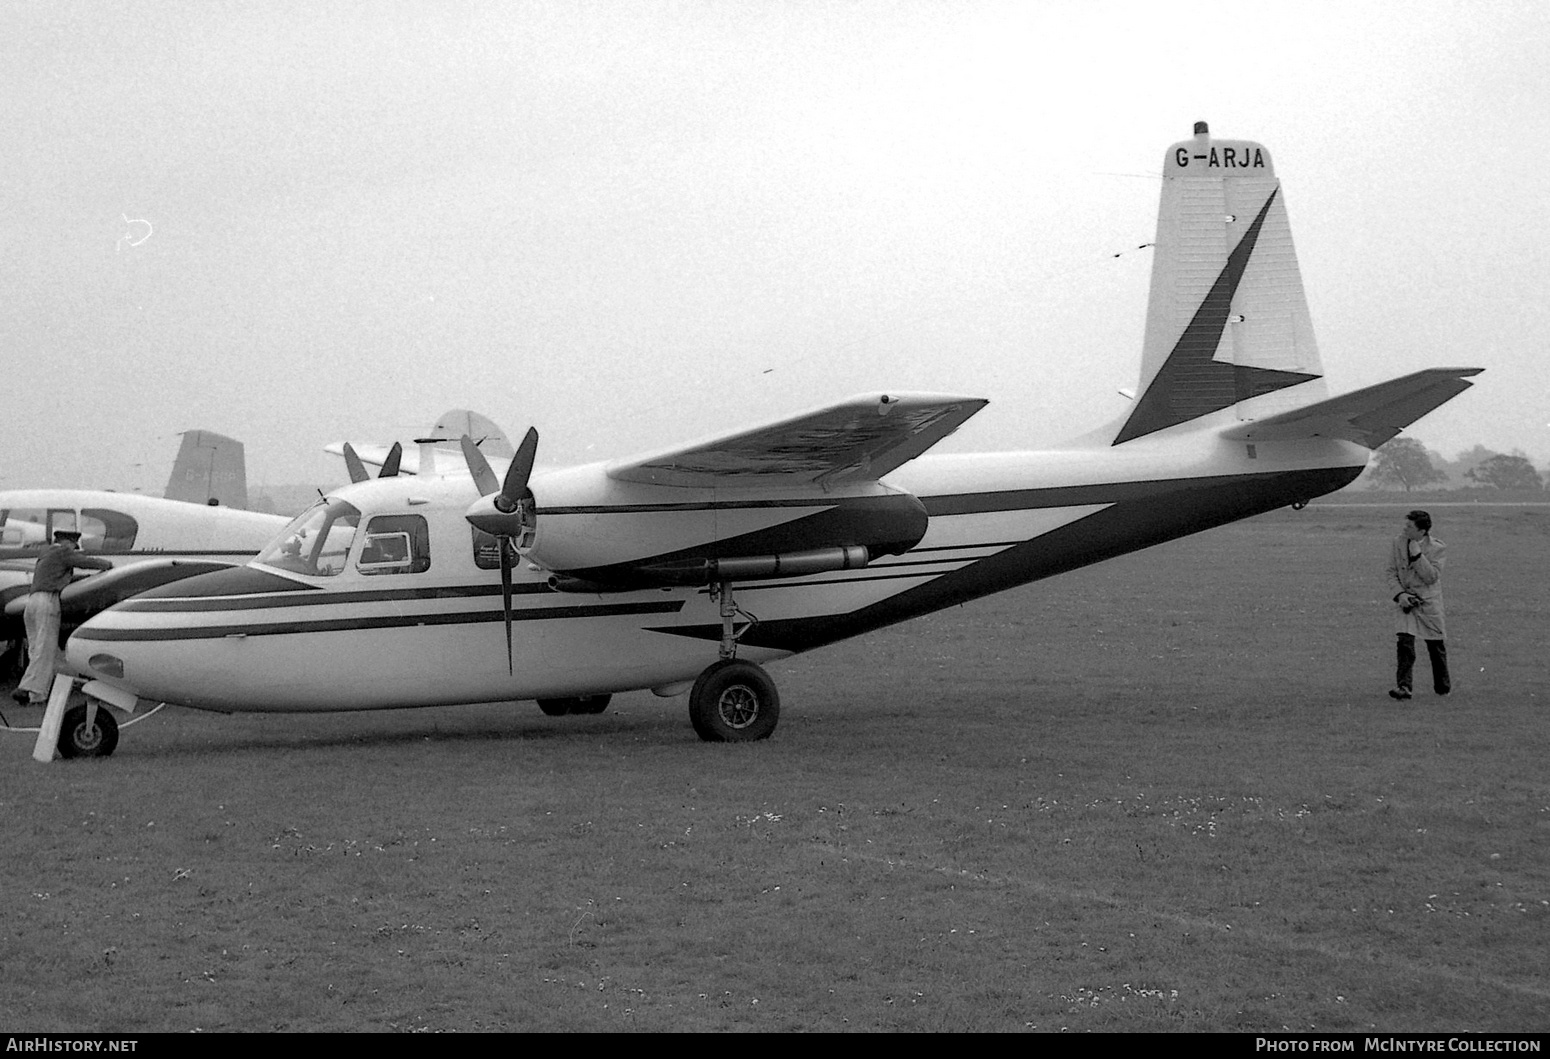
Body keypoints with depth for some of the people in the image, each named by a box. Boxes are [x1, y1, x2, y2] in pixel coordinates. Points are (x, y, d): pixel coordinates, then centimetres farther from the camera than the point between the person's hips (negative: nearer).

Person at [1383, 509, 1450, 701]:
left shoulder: (1437, 548, -9)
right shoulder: (1398, 543, 0)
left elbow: (1431, 577, -17)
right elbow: (1391, 571, 4)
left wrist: (1417, 555, -24)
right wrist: (1399, 594, -11)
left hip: (1428, 601, -1)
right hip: (1405, 599, 1)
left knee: (1436, 645, 9)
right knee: (1405, 642, -15)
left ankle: (1442, 685, 30)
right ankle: (1403, 686, -16)